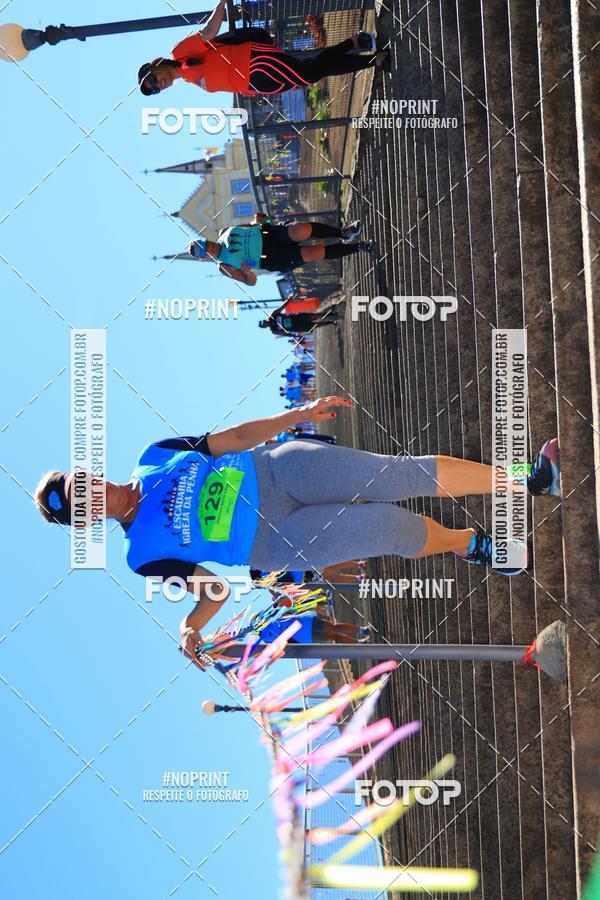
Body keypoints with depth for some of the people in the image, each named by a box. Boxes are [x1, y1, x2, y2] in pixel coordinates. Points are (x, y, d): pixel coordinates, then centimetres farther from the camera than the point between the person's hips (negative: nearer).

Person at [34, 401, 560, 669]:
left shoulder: (153, 457, 6)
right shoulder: (143, 554, -1)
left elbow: (234, 438, 10)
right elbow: (214, 588, 3)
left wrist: (301, 415, 5)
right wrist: (192, 626, -14)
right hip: (277, 544, -3)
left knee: (407, 474, -12)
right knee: (393, 527, -18)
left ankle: (531, 479, 0)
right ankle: (470, 543, 13)